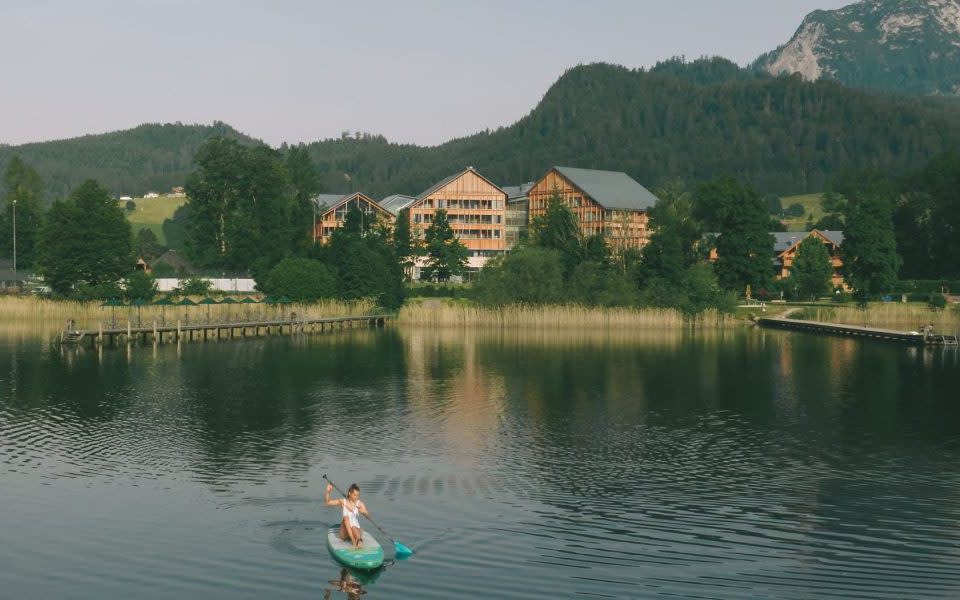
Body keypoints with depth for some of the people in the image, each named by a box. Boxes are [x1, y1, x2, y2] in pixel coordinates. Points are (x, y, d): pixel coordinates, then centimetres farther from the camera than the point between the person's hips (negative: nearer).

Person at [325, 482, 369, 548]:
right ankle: (353, 541, -43)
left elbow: (368, 515, -13)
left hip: (356, 530, -1)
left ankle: (359, 540, -68)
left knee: (354, 528, -34)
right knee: (346, 517, -26)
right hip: (345, 532, 1)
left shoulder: (360, 504, 0)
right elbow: (327, 502, -1)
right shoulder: (342, 502, 3)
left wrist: (363, 512, -34)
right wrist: (328, 492, -16)